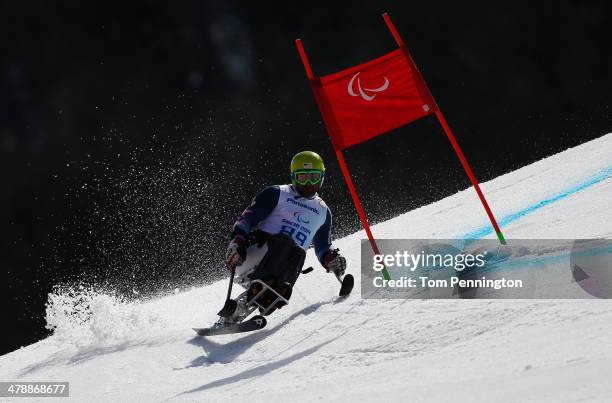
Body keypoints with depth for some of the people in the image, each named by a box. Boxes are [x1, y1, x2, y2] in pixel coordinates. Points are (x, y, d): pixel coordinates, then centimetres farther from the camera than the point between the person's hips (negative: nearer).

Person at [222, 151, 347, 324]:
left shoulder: (323, 211, 24)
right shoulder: (277, 194, 11)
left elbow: (322, 247, 32)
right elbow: (247, 218, 2)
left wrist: (331, 259, 10)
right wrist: (237, 241, -16)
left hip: (287, 266, 3)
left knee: (299, 253, -32)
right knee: (285, 241, -34)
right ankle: (257, 289, -50)